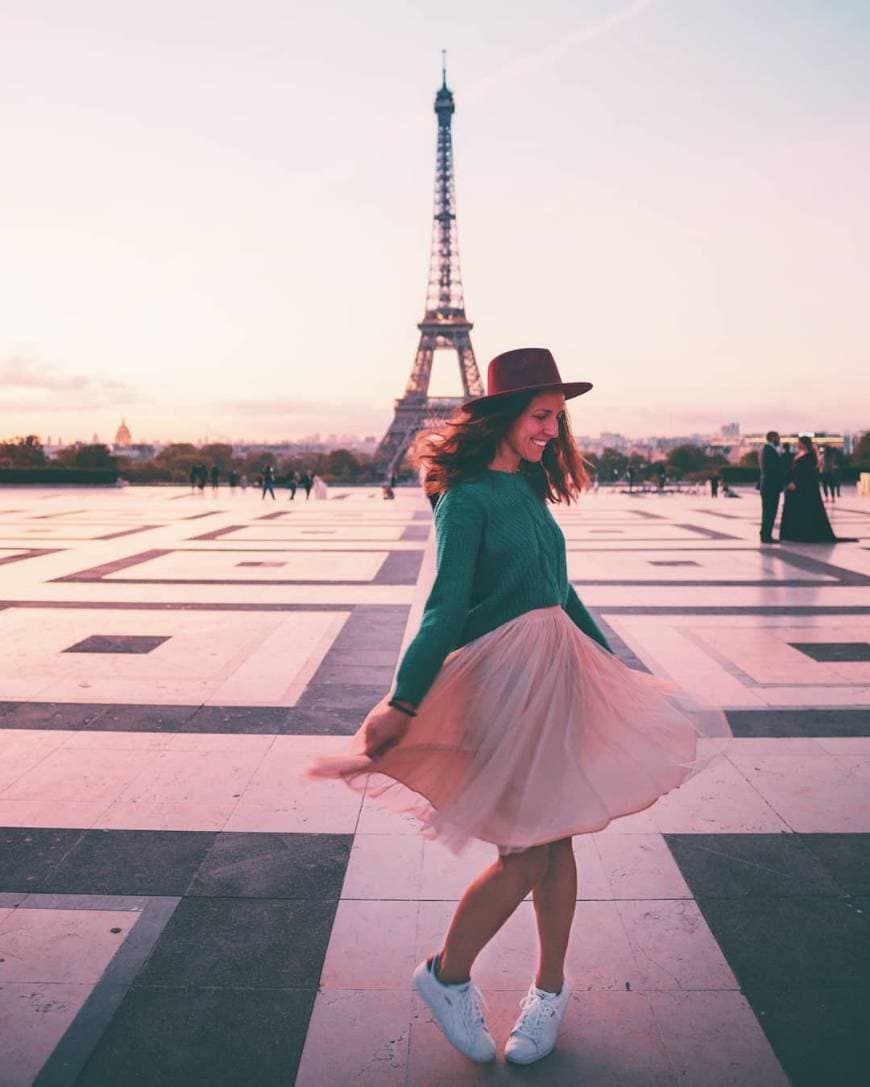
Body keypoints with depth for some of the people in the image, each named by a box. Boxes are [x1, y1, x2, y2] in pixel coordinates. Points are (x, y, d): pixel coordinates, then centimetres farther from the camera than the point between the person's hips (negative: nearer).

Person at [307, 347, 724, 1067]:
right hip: (502, 680, -7)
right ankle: (448, 975, 23)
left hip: (562, 671, 7)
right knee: (527, 850, -2)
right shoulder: (466, 498, -12)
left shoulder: (530, 490, 11)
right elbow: (446, 606, -16)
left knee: (557, 838, 13)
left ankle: (551, 988, 33)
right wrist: (402, 703, -20)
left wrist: (611, 660, 26)